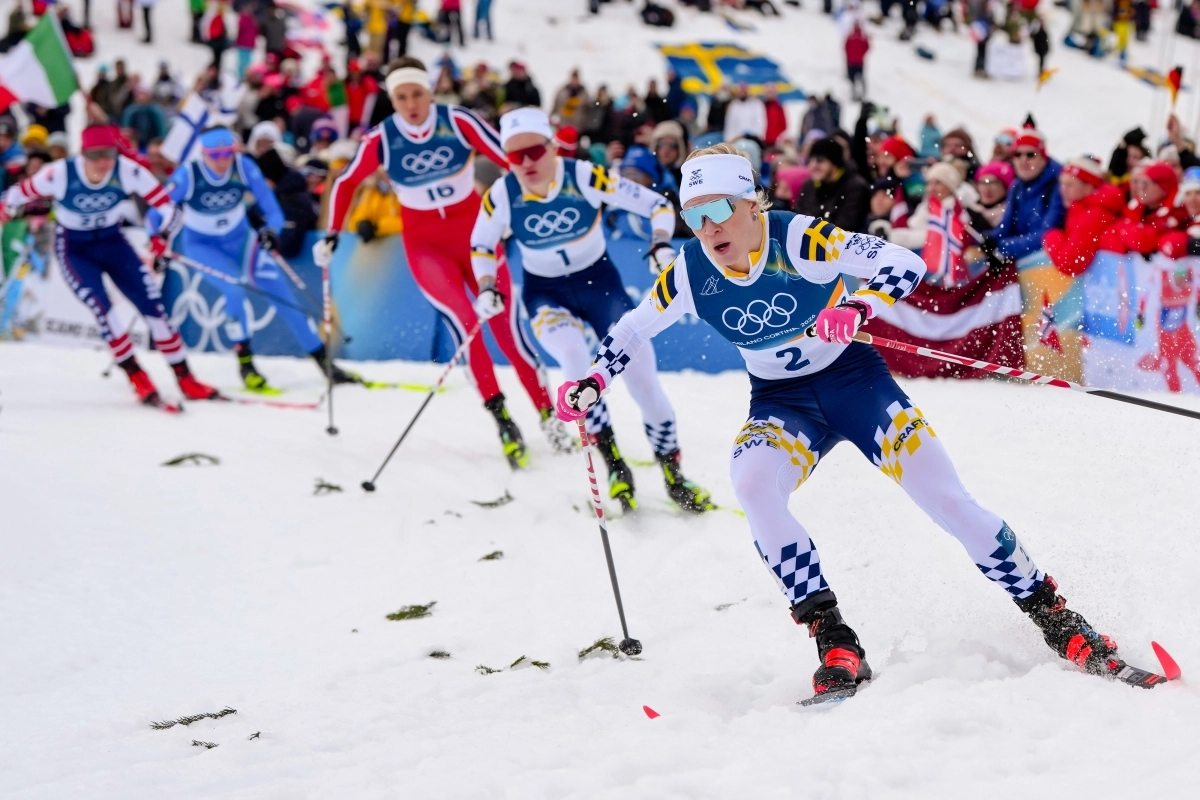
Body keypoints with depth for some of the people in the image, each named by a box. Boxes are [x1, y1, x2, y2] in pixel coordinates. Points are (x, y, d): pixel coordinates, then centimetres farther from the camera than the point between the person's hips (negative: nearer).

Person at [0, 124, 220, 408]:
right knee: (101, 308, -23)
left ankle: (185, 380, 3)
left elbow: (164, 203, -13)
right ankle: (138, 380, -12)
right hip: (74, 249, -2)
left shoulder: (127, 171, -23)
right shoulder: (61, 174, -26)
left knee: (153, 304, -7)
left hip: (112, 241, 2)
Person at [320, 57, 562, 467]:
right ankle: (501, 419, -19)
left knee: (505, 326, -6)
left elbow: (513, 159, -14)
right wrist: (332, 234, 2)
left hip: (474, 232, 0)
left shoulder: (458, 121, -15)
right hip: (425, 244, 0)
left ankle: (548, 414, 6)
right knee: (462, 319, -21)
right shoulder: (381, 139, -10)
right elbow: (346, 184, 6)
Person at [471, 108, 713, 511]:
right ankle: (612, 462, -18)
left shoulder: (585, 178, -22)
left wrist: (660, 245, -31)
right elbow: (481, 245, 4)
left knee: (642, 374, -9)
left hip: (599, 280, 0)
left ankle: (673, 475, 9)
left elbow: (657, 204, -14)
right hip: (545, 292, 0)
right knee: (574, 355, -31)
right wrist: (486, 289, -11)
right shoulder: (502, 195, -16)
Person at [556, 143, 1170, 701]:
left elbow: (905, 263, -27)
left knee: (946, 499, -13)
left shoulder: (798, 239, -23)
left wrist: (858, 306, -44)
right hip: (780, 401, 3)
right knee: (752, 483, -29)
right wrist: (591, 384, -8)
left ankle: (1059, 624, 3)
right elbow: (631, 331, 6)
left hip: (853, 377, -3)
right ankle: (836, 647, -23)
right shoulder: (689, 273, -11)